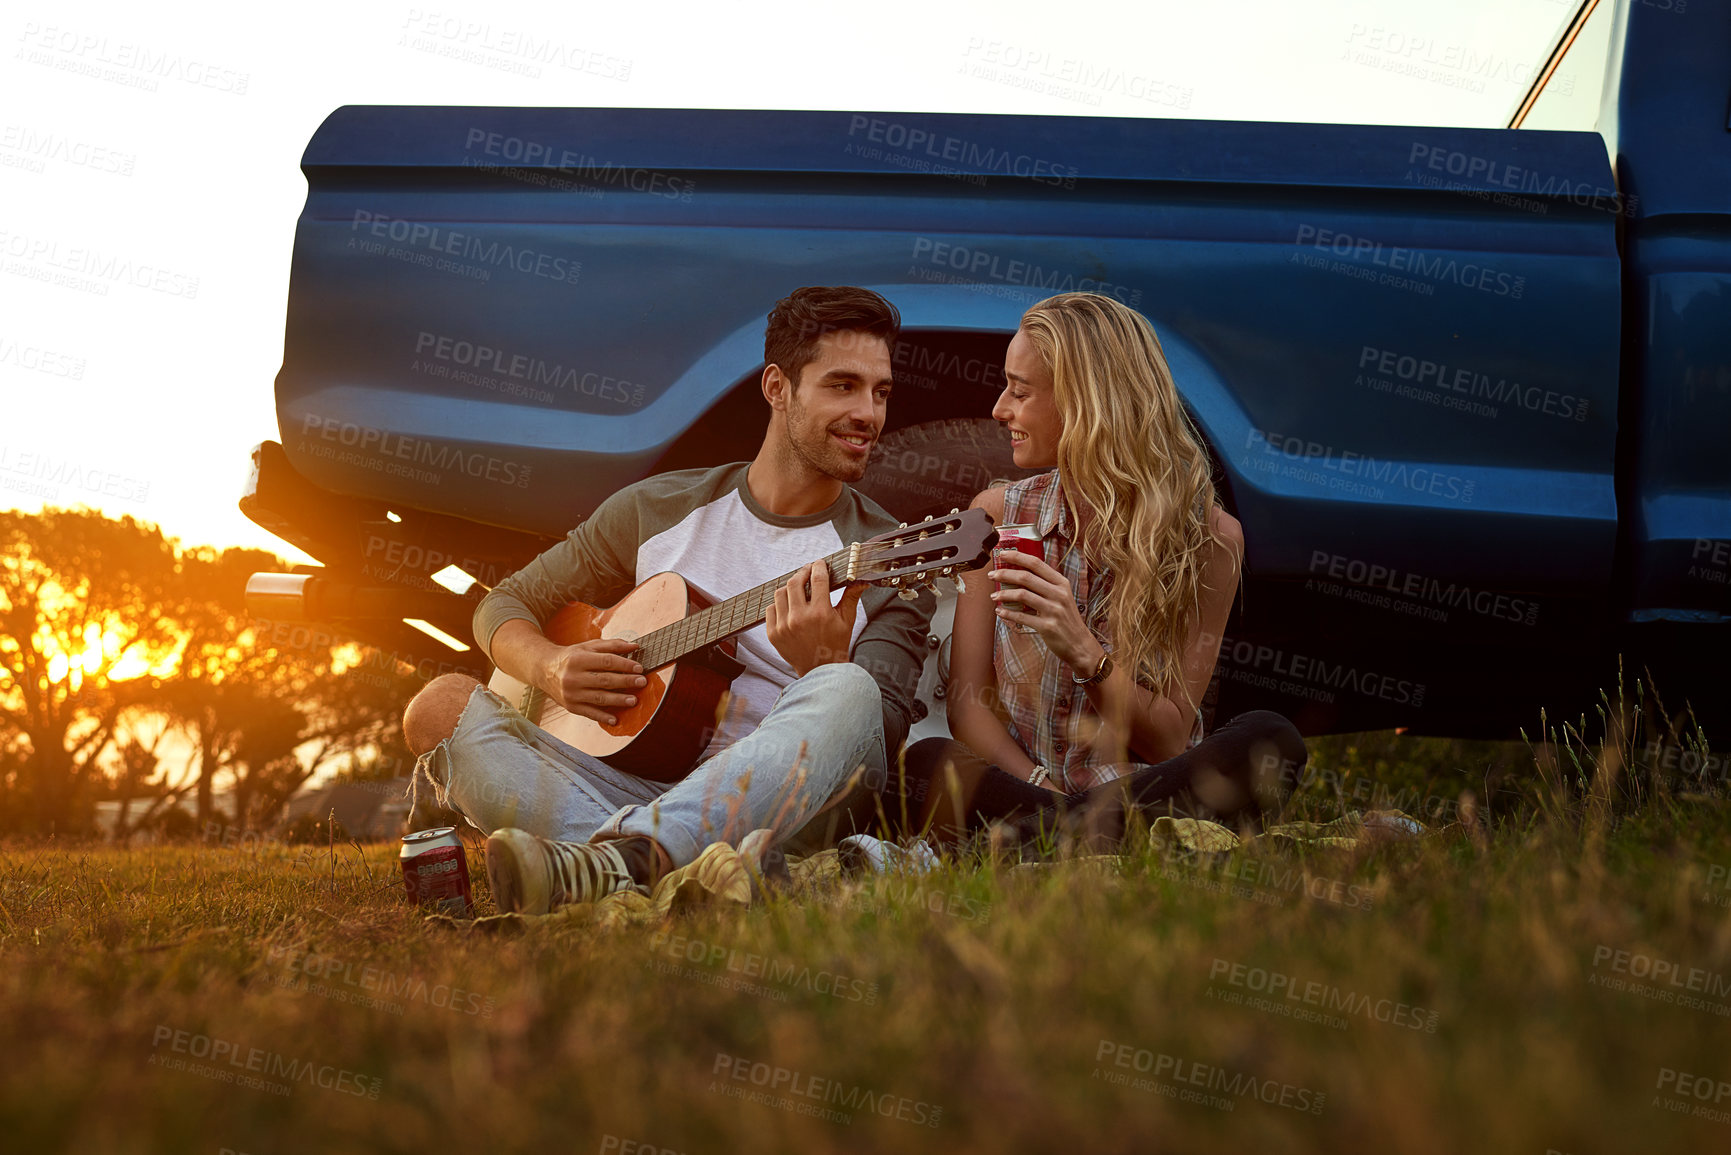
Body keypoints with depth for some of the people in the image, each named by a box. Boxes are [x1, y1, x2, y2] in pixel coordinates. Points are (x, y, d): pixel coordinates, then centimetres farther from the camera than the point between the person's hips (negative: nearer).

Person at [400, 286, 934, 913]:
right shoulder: (658, 509, 13)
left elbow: (882, 738, -5)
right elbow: (506, 604, 19)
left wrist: (823, 669, -27)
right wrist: (552, 667, -4)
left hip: (777, 807, -2)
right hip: (634, 786, 2)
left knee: (849, 693, -35)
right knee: (442, 704, -18)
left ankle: (620, 857, -53)